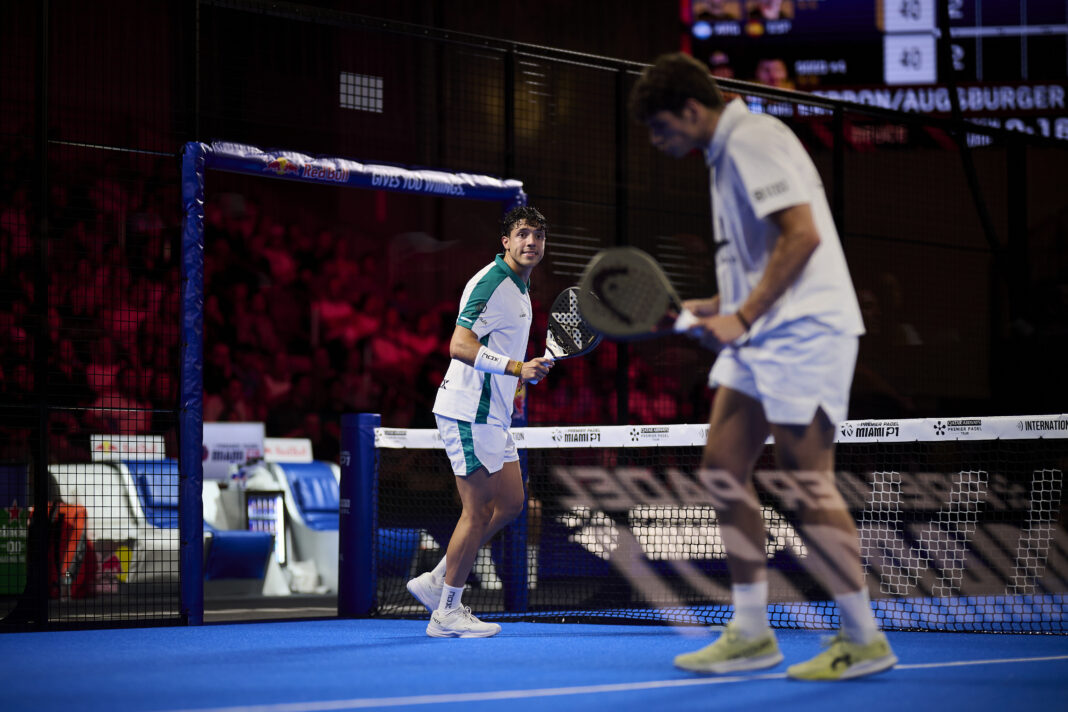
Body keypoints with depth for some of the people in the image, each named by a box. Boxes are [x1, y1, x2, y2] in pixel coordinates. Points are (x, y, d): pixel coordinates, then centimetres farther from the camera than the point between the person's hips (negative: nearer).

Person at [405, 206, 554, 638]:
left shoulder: (519, 287, 16)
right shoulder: (490, 283, -16)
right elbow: (459, 346, -25)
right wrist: (517, 368, -31)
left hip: (493, 414, 10)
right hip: (469, 412, -10)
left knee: (510, 503, 11)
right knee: (477, 512, -7)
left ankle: (436, 582, 16)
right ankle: (447, 613, 2)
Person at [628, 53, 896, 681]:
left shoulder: (753, 140, -11)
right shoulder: (725, 154, 20)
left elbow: (802, 234, -22)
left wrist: (743, 316, -21)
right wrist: (718, 307, 15)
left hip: (804, 330, -10)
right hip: (760, 337, 10)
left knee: (807, 482, -9)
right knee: (724, 467, 5)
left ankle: (865, 640, -1)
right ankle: (751, 634, 10)